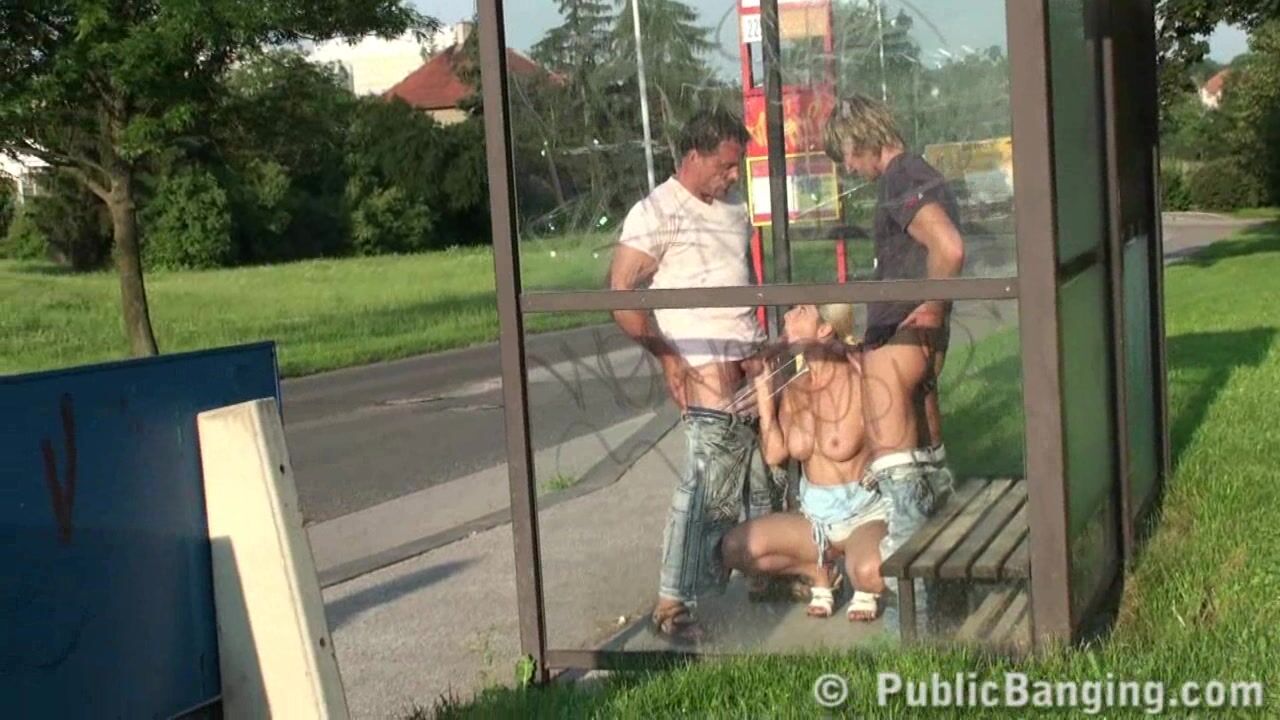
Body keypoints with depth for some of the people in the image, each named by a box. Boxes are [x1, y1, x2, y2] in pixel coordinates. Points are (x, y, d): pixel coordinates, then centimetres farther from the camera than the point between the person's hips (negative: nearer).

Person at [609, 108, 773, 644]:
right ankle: (673, 603, -4)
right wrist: (665, 356, -15)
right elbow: (621, 294, -12)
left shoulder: (733, 210, 18)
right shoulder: (656, 213, -7)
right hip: (706, 367, -8)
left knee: (767, 476, 11)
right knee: (709, 486, -11)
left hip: (751, 360, 8)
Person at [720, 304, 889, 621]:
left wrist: (814, 390, -16)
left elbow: (839, 448, -20)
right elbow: (775, 454, -7)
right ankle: (818, 573, 9)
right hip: (815, 516, 6)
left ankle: (863, 588, 1)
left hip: (866, 513, -6)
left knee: (869, 572, -37)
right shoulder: (795, 385, 2)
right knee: (735, 548, -12)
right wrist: (763, 392, -10)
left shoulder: (860, 377, -13)